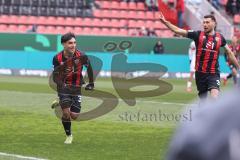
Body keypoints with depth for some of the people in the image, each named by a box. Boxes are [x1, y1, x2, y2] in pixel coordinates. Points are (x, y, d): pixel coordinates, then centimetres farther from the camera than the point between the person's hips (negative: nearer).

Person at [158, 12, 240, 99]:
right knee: (203, 98, 9)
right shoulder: (198, 35, -2)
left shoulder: (219, 37, 2)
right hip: (200, 73, 1)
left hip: (214, 73, -1)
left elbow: (229, 53, 15)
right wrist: (165, 22, -17)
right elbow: (178, 30, -7)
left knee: (214, 97, -21)